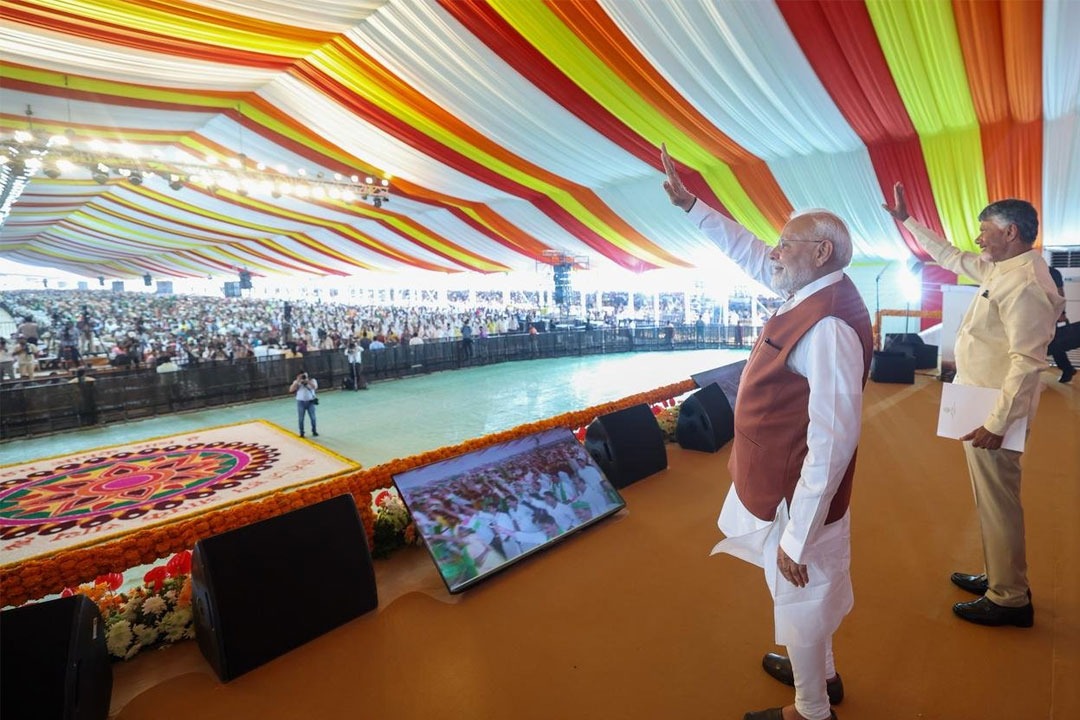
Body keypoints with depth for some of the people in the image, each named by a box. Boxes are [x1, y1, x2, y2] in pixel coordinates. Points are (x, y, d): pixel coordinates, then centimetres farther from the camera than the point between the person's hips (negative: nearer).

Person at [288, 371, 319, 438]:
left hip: (310, 401, 0)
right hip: (301, 402, 0)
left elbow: (315, 387, -18)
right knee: (300, 419, 3)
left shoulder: (312, 380, 1)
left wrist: (307, 381, -21)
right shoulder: (296, 382, 4)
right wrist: (298, 381, -14)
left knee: (313, 417, 4)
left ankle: (314, 431, 17)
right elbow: (291, 390, -10)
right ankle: (301, 433, 13)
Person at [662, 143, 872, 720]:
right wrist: (688, 204, 17)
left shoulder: (828, 327, -28)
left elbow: (832, 443, -30)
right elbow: (748, 252, 13)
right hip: (780, 479, 9)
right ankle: (819, 672, 54)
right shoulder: (812, 294, 0)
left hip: (797, 495, -9)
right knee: (805, 593, 28)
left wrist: (797, 538, -26)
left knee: (800, 596, 13)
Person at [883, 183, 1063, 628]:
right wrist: (907, 220, 27)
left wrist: (997, 424, -26)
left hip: (993, 413, -10)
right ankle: (998, 578, 34)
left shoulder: (1024, 284, -21)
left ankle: (1010, 600, 17)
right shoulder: (1000, 268, 8)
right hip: (981, 405, 10)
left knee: (998, 504, 2)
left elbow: (1028, 361, -25)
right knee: (992, 501, 19)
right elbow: (950, 257, 25)